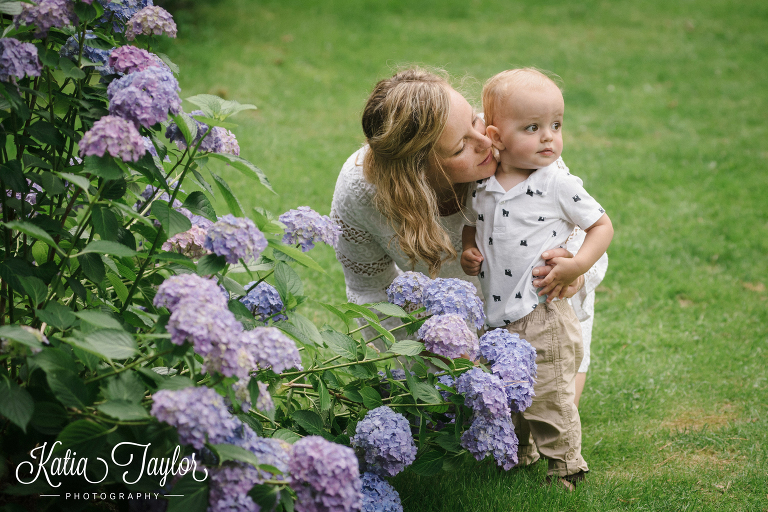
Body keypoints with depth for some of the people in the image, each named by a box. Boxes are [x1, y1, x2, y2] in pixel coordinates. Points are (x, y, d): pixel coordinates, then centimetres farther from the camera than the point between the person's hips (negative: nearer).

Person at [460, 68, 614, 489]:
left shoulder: (559, 185, -11)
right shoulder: (481, 185, 1)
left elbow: (602, 225, -3)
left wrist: (576, 266, -17)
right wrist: (468, 251, -1)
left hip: (543, 317, -5)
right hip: (494, 316, 5)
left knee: (550, 400, 0)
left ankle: (565, 468, 18)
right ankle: (519, 452, 41)